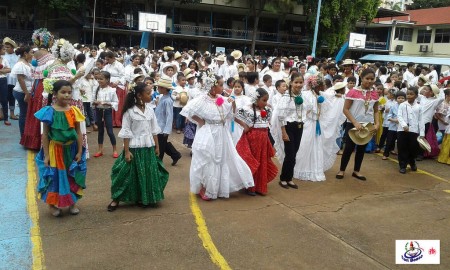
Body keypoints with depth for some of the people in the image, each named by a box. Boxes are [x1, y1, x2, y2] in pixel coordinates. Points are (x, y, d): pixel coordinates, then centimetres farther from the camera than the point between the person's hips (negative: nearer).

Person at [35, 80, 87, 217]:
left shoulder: (74, 111, -4)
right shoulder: (50, 112, -11)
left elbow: (78, 132, 0)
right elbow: (45, 134, -7)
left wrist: (79, 152, -1)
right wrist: (46, 155, -9)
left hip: (71, 149, 3)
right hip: (55, 149, -3)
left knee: (72, 176, 13)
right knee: (55, 177, 9)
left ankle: (72, 202, 31)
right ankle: (53, 204, 27)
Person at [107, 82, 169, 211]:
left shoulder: (150, 110, 4)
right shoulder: (129, 111, -11)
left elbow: (154, 130, 9)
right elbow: (126, 133, -10)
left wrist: (157, 146, 9)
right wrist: (126, 151, -12)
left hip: (148, 147, 5)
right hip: (134, 148, -5)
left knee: (149, 173, 11)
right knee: (128, 174, 1)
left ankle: (144, 198, 28)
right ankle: (116, 199, 16)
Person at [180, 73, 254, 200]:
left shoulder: (222, 99, 3)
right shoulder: (203, 99, -14)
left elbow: (229, 116, 10)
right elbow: (187, 110, -15)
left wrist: (232, 105, -7)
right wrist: (200, 121, -11)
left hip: (222, 134, 6)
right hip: (208, 135, -6)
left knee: (224, 160, 12)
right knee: (208, 162, 3)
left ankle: (221, 188, 29)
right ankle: (203, 190, 18)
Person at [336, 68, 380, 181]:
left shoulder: (374, 94, 2)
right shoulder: (353, 92, -12)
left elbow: (376, 111, 10)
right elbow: (346, 109, -13)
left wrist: (377, 123, -6)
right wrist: (355, 123, -19)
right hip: (353, 125, -4)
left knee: (362, 149, 14)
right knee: (349, 148, 3)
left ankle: (356, 171, 27)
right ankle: (342, 170, 18)